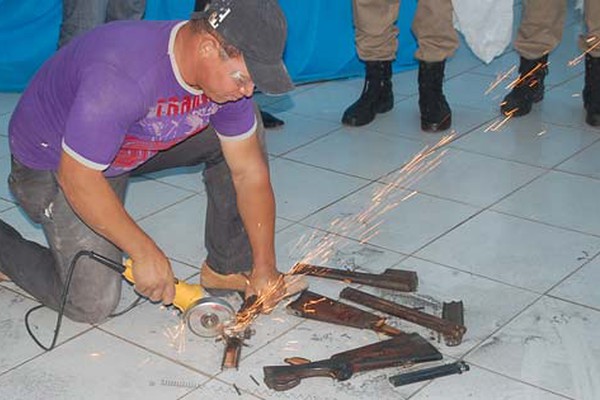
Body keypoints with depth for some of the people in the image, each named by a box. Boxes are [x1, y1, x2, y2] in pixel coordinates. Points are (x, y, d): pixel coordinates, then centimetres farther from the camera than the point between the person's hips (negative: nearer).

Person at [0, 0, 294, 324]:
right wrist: (145, 253, -27)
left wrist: (264, 268, -11)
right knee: (93, 303, -13)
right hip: (54, 162, -6)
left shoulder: (228, 71, -17)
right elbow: (78, 177, -33)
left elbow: (250, 172, -9)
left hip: (138, 145, 7)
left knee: (245, 134, -8)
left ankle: (229, 267, 4)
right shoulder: (122, 77, -40)